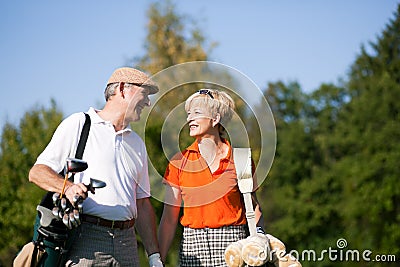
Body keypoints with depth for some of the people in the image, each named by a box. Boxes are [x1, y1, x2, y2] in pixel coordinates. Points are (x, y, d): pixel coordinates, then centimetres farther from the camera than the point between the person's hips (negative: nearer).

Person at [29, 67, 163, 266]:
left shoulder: (137, 144, 22)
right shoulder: (78, 125, 4)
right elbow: (37, 172, -2)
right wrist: (68, 187, -22)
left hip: (127, 243, 5)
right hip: (85, 239, -5)